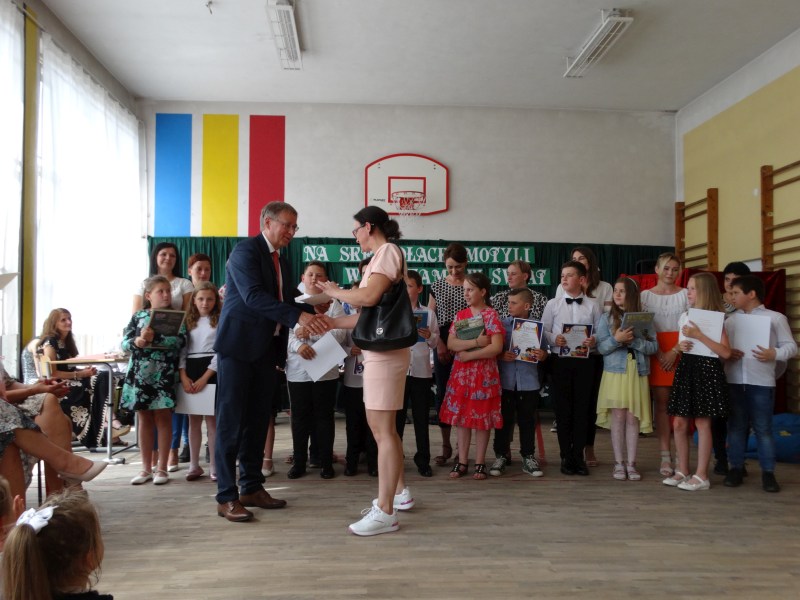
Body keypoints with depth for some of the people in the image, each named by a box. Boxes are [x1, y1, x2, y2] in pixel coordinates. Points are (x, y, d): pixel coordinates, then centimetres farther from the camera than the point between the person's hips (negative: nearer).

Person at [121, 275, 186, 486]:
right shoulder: (138, 316, 9)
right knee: (144, 418, 8)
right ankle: (146, 468, 17)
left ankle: (162, 468, 10)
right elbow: (125, 342, 2)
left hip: (164, 374, -2)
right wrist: (138, 341, -19)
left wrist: (153, 338, -23)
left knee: (163, 417, 1)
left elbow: (179, 341, -13)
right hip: (140, 374, 2)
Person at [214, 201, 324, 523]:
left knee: (258, 420, 11)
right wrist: (298, 316, -31)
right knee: (231, 420, -3)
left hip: (266, 348, 8)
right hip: (238, 344, -8)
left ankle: (252, 487, 21)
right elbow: (253, 295, -24)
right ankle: (226, 496, 2)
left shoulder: (280, 261, 17)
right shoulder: (246, 250, -10)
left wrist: (309, 318, 0)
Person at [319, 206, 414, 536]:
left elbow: (369, 296, -24)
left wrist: (335, 292, -8)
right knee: (379, 424, 17)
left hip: (385, 351, -10)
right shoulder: (379, 257, 17)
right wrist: (330, 322, 18)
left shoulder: (388, 251, -10)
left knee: (383, 428, -8)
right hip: (377, 349, 10)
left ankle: (385, 512, -3)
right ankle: (399, 492, 29)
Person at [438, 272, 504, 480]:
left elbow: (496, 347, -16)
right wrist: (476, 341, -16)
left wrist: (469, 355, -15)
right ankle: (462, 461, 15)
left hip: (483, 374, -5)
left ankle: (480, 463, 12)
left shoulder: (491, 315, -6)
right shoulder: (460, 315, 9)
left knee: (482, 418, 2)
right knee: (461, 416, 7)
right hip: (460, 373, 5)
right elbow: (450, 343, -3)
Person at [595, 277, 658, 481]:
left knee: (633, 419, 4)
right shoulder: (607, 318, 2)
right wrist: (616, 339, -21)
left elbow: (653, 347, -2)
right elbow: (601, 348, -4)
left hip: (638, 374, 1)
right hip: (615, 373, -1)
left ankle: (631, 463, 13)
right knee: (618, 418, 1)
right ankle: (618, 463, 10)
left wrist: (633, 341, -16)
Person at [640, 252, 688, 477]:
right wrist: (659, 354, -10)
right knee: (661, 403, 0)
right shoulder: (646, 295, 7)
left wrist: (674, 352, -12)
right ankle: (665, 456, 3)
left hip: (680, 352, 0)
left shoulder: (685, 295, 6)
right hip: (656, 354, 0)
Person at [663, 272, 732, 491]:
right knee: (679, 423, 6)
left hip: (707, 370, -6)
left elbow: (726, 352, -14)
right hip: (686, 369, 6)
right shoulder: (684, 317, 12)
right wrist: (680, 346, 0)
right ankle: (682, 471, 18)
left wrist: (700, 336, -18)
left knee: (702, 423, -2)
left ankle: (701, 476, 7)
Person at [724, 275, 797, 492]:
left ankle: (768, 472, 12)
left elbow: (791, 346, -1)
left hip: (761, 382, -4)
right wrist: (726, 353, -8)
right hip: (733, 381, 4)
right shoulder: (730, 321, 11)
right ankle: (736, 467, 19)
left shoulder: (775, 318, 0)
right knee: (736, 426, 9)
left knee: (763, 428, 2)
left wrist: (774, 354, -18)